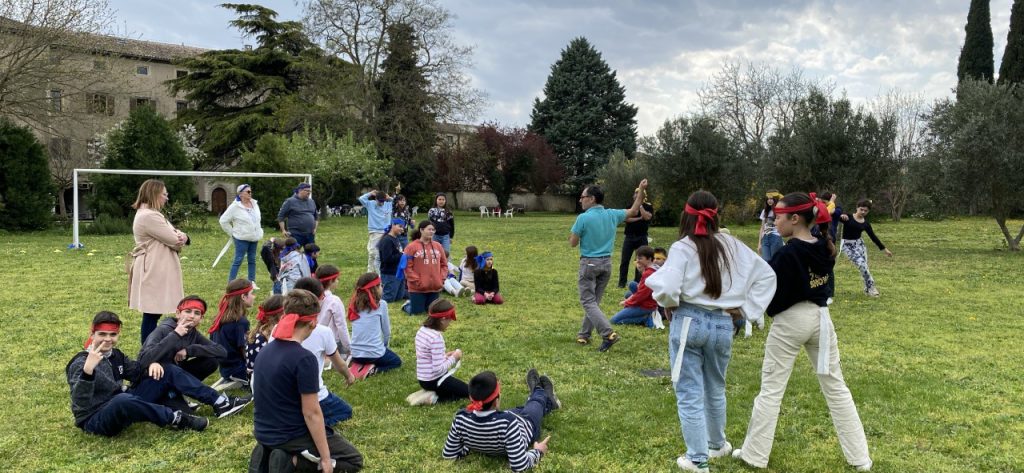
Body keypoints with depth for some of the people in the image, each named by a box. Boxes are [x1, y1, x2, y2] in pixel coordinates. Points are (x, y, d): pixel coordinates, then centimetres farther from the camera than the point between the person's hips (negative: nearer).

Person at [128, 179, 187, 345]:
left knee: (154, 313, 13)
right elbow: (174, 240, -17)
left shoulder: (151, 214, 18)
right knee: (152, 314, -6)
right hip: (153, 271, -11)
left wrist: (182, 237, -10)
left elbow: (173, 235, 14)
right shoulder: (149, 216, -17)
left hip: (157, 270, 11)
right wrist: (180, 238, 6)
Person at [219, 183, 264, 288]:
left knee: (252, 260, 11)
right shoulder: (235, 207, -13)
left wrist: (259, 231, 15)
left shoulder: (254, 204, 6)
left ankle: (252, 282, 19)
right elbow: (223, 221, -8)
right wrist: (232, 233, -5)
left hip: (254, 238, 6)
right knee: (238, 260, -5)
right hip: (242, 239, -6)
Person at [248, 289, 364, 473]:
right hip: (291, 434, -7)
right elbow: (311, 413, -21)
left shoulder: (264, 351, 0)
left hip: (263, 432, 8)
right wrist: (325, 458, -13)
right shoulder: (304, 358, -25)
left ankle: (266, 455, 10)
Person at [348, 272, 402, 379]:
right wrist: (384, 346, 20)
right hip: (374, 353, -5)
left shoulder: (355, 304, 6)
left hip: (356, 354, 5)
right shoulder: (381, 304, -9)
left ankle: (359, 365, 8)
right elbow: (386, 331, 1)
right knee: (396, 361, 24)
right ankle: (373, 369, -4)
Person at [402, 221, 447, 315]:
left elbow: (444, 264, 13)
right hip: (417, 288, -5)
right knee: (416, 312, 1)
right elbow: (407, 267, -10)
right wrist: (416, 281, -13)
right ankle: (408, 305, 33)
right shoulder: (412, 247, -8)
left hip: (435, 287, 5)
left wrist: (442, 279, 1)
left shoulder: (438, 246, 7)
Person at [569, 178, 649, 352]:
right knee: (594, 301, 15)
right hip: (606, 263, 6)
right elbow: (634, 211, 17)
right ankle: (584, 335, 21)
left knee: (588, 302, -3)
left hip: (589, 263, -6)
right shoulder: (612, 215, 1)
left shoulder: (583, 218, -16)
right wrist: (641, 190, 19)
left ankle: (608, 333, -19)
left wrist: (574, 232, 9)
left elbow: (572, 243, -10)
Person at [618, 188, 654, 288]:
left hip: (642, 237, -1)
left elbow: (647, 217, -15)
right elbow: (626, 218, -7)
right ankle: (622, 283, 5)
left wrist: (640, 205, -12)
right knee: (624, 260, 0)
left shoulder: (648, 206, 4)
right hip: (629, 237, 1)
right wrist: (639, 218, -12)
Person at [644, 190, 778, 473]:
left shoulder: (682, 248, -11)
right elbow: (766, 276, 9)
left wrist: (669, 306, -2)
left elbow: (666, 288, -23)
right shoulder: (732, 245, 4)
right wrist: (746, 308, 8)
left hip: (688, 322, -4)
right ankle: (717, 445, 42)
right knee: (715, 390, 24)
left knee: (690, 395, 5)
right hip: (723, 325, 5)